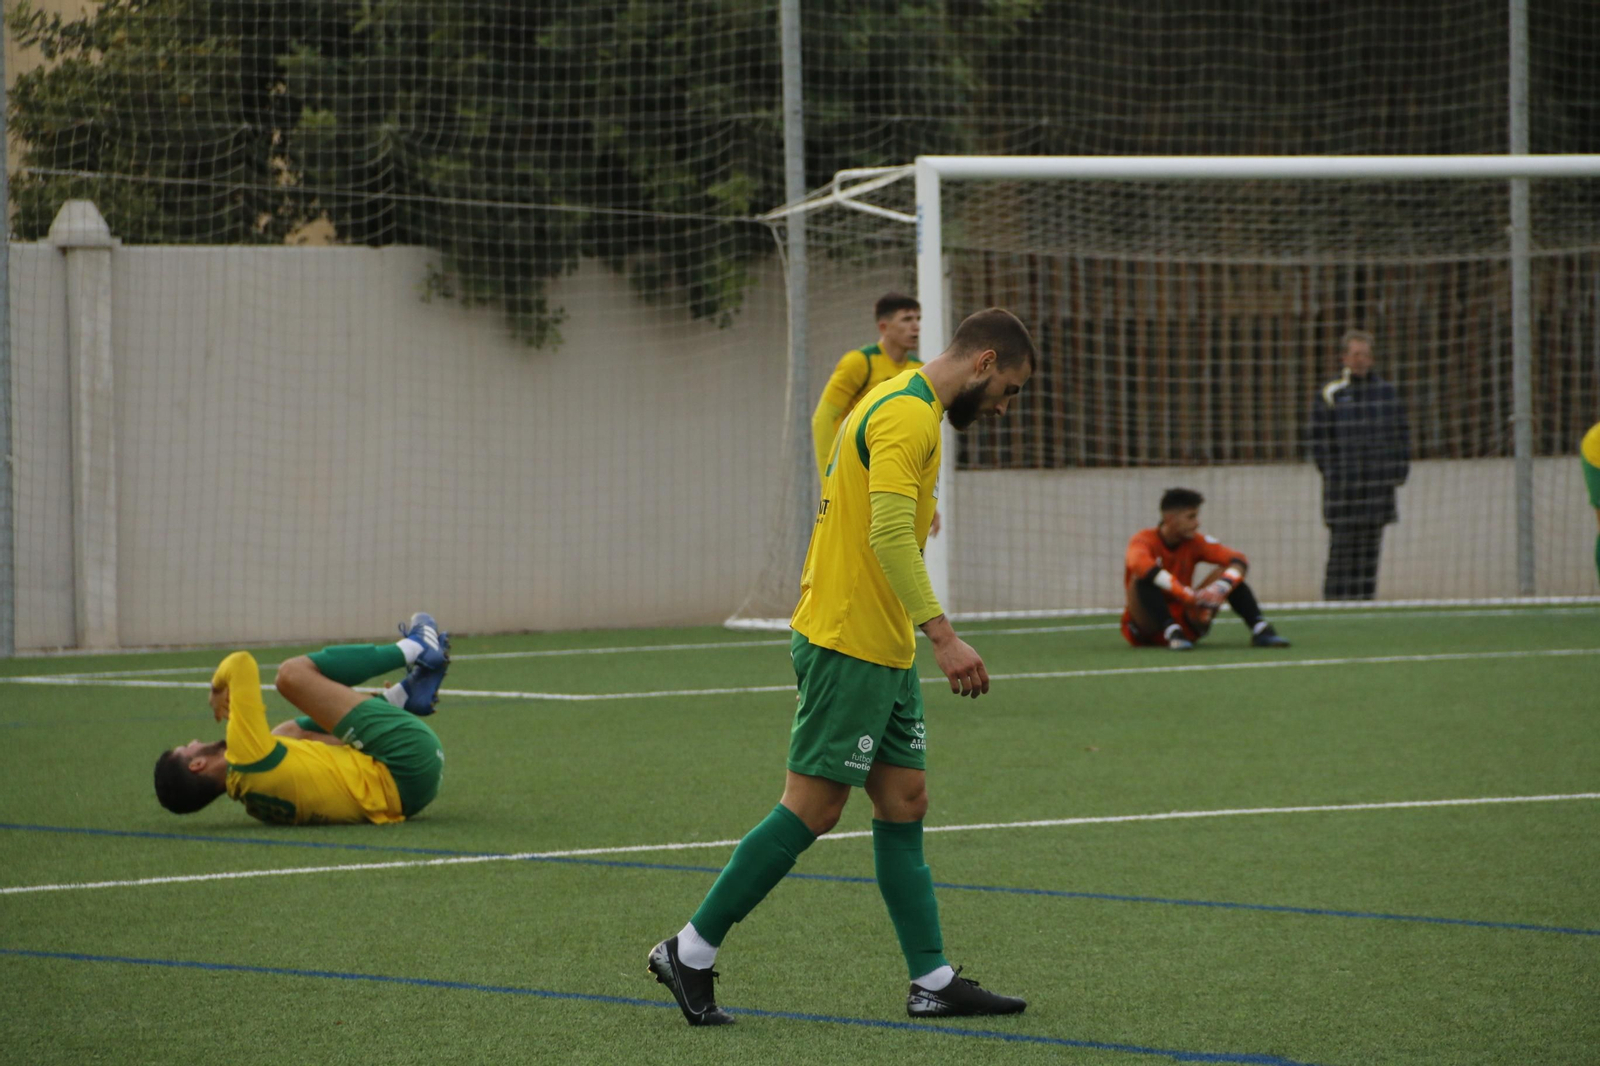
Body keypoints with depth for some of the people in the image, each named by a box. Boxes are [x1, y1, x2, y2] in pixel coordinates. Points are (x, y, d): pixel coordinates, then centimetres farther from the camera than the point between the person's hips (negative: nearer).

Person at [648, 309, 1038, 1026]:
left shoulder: (896, 404, 18)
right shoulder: (908, 415, -16)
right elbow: (890, 535, -26)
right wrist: (942, 635, -29)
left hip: (883, 651, 11)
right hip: (850, 644, -11)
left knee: (904, 803, 8)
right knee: (812, 809, -7)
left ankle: (933, 981, 9)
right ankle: (690, 953, -1)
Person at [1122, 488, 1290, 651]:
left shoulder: (1195, 542, 0)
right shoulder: (1145, 541, -12)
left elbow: (1239, 560, -12)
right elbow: (1142, 565, -37)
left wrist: (1221, 588, -33)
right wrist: (1188, 595, -44)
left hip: (1185, 620, 4)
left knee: (1229, 571, -9)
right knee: (1145, 578, -31)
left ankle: (1260, 629, -24)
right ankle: (1172, 632, -43)